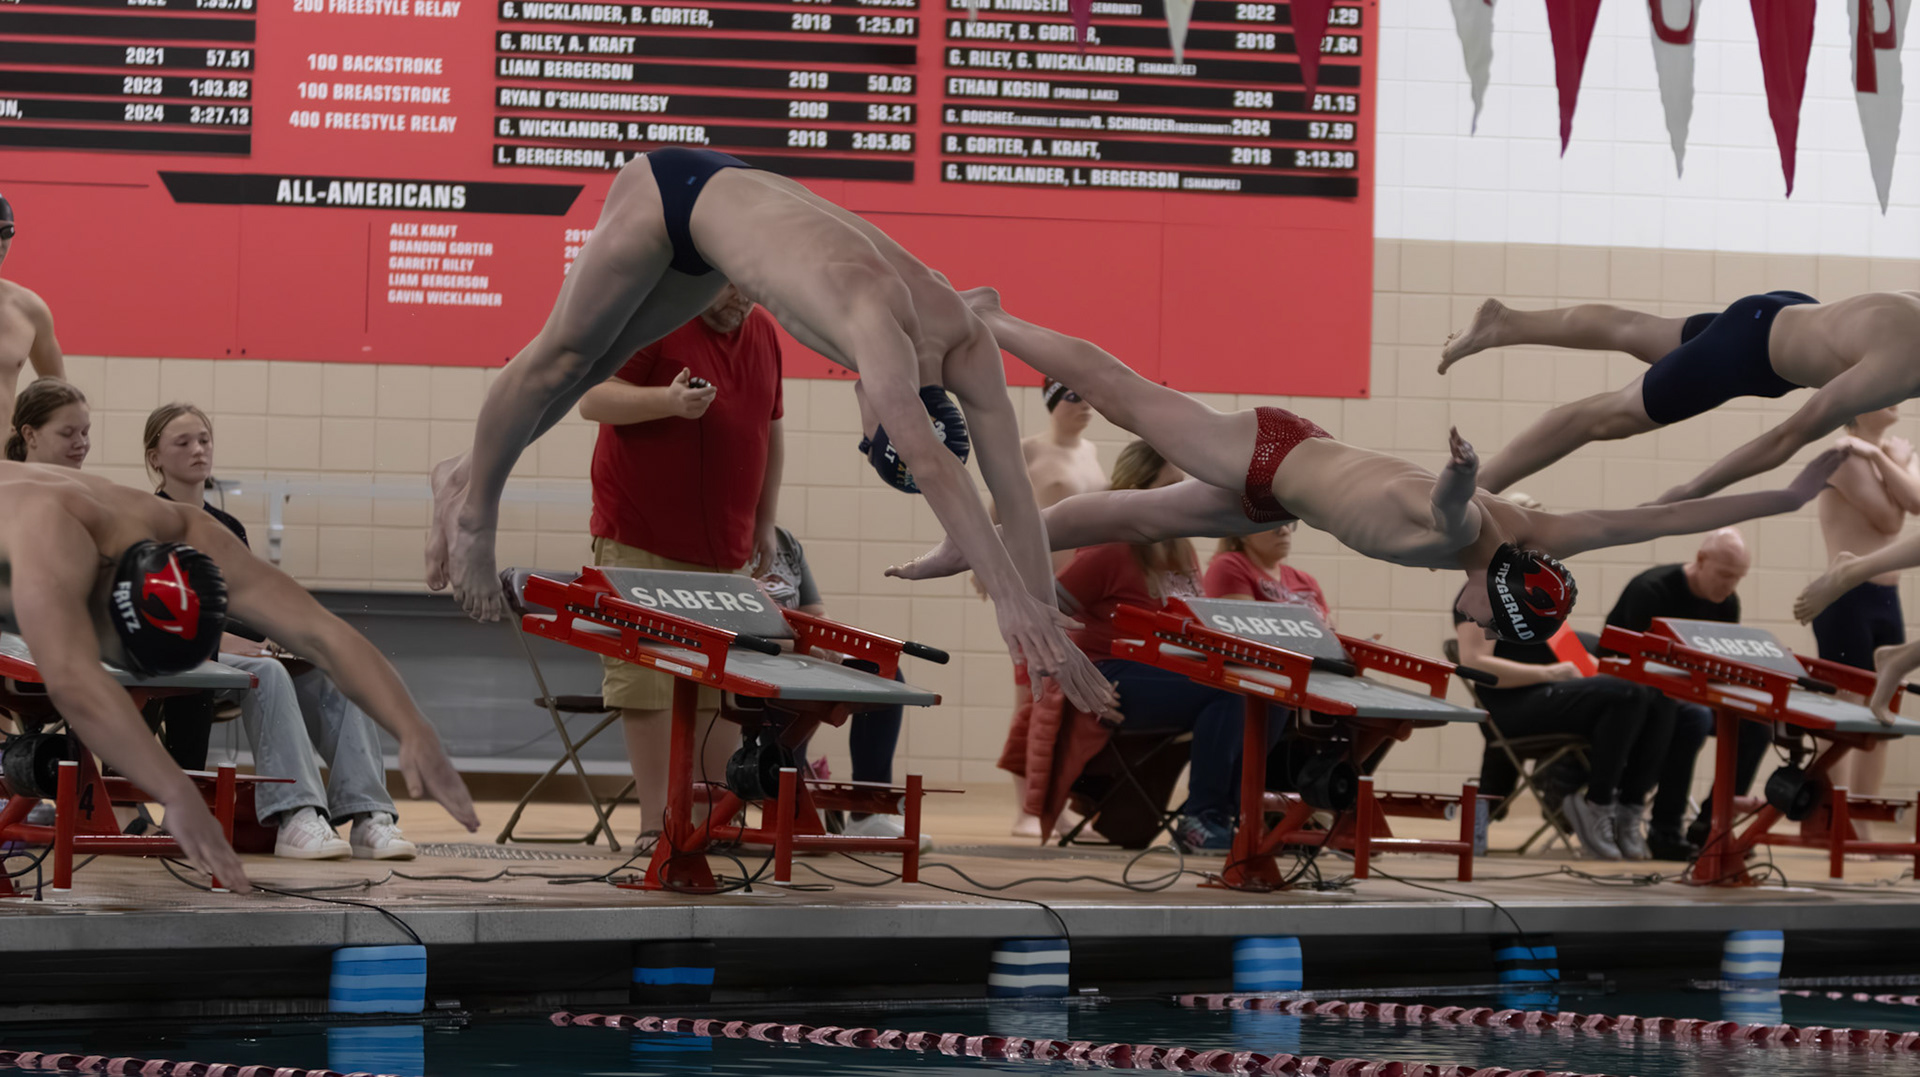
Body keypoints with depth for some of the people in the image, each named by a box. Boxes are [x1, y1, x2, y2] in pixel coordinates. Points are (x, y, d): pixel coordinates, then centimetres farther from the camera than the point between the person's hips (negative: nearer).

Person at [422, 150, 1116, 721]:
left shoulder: (967, 345, -24)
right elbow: (933, 465, -55)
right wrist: (1012, 601, -60)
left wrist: (1047, 627, -25)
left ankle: (463, 477, 40)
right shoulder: (877, 315, -45)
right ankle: (473, 513, 33)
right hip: (667, 191, -6)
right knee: (563, 355, 10)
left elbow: (1013, 490, -21)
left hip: (739, 198, 6)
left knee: (595, 365, 20)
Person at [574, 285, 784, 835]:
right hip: (642, 544, -6)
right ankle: (658, 823, -4)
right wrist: (667, 402, -29)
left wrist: (764, 525, 21)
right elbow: (592, 399, -14)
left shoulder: (763, 333, 13)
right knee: (647, 682, -6)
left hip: (724, 551, 6)